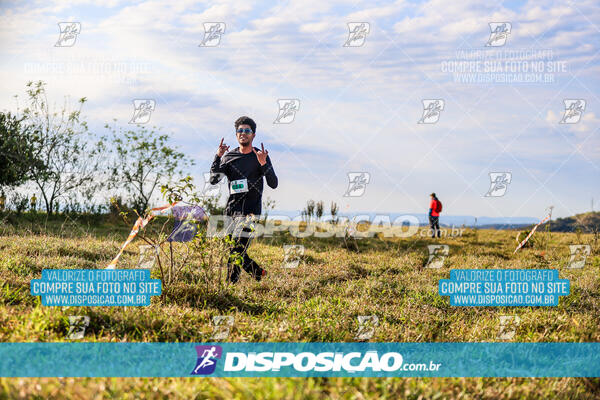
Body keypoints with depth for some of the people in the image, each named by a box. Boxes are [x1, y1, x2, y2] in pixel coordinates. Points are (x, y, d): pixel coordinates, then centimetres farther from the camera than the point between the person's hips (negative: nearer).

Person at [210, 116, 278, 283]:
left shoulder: (261, 156, 3)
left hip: (250, 210, -4)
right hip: (231, 209, 4)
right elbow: (213, 180, 0)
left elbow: (273, 184, -5)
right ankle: (259, 273, 24)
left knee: (237, 252, -15)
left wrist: (263, 163, -19)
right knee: (236, 252, 6)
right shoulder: (229, 156, 10)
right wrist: (218, 156, -9)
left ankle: (230, 286, -9)